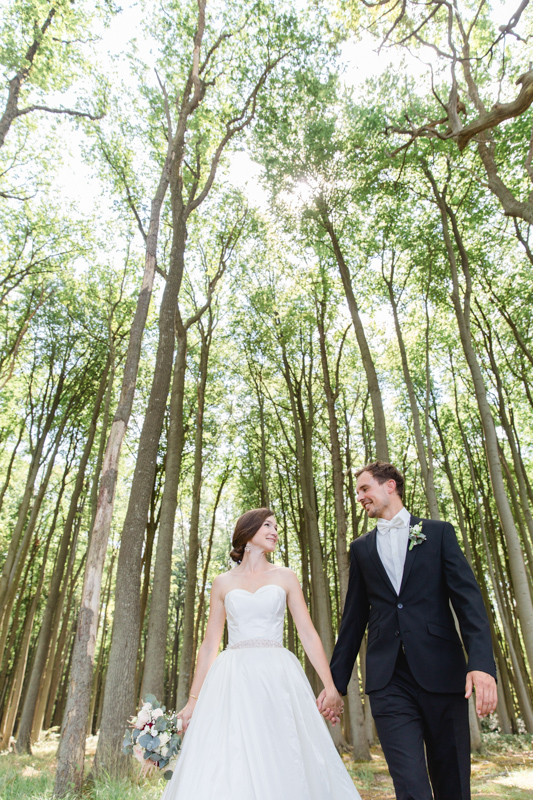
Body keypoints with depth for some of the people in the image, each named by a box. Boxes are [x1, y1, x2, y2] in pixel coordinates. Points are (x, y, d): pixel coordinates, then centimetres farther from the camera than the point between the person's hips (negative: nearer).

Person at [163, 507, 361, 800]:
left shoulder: (285, 577, 11)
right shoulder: (223, 583, 11)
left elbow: (309, 634, 5)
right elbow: (209, 645, 13)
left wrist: (329, 685, -6)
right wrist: (193, 699, 8)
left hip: (278, 679, 0)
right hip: (233, 682, 0)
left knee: (284, 767, -4)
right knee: (224, 771, -5)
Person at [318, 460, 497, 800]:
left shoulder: (439, 533, 6)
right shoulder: (361, 548, 12)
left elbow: (468, 598, -3)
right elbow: (354, 619, 14)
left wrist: (482, 662, -18)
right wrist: (336, 682, 13)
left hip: (441, 673, -1)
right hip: (388, 680, 1)